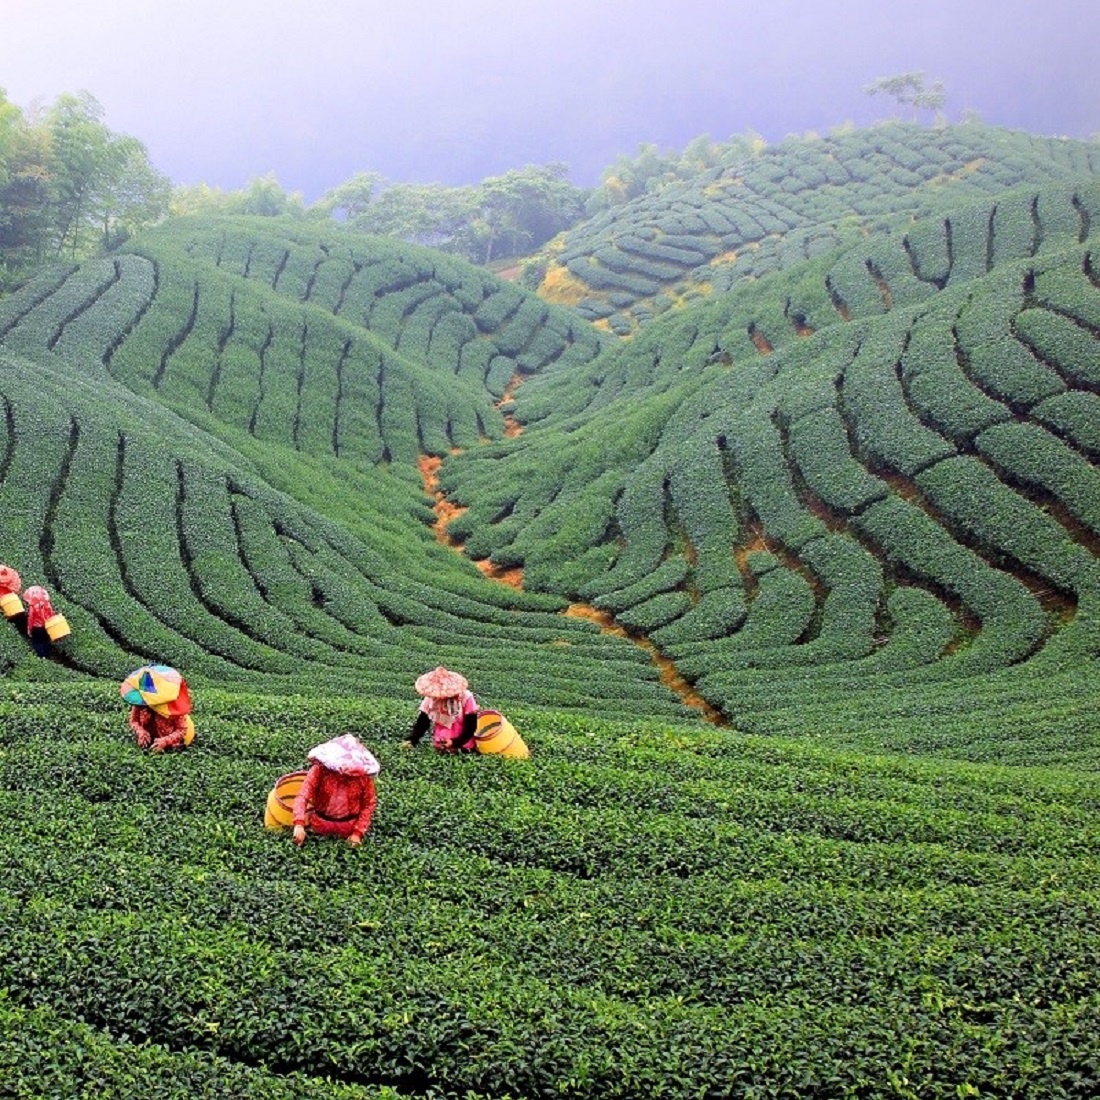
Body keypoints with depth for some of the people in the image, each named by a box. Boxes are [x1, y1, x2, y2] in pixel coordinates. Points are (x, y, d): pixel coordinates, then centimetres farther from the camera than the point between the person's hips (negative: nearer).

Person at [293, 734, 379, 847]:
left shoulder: (363, 775, -18)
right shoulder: (320, 769, -21)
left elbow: (369, 804, -6)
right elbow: (302, 796, -28)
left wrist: (358, 833, -12)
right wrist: (299, 824, -42)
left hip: (348, 827, 0)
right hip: (320, 822, 0)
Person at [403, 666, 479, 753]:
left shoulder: (466, 698, -15)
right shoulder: (430, 699, -6)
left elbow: (471, 726, -12)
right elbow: (421, 722, -3)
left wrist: (454, 742, -24)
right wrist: (411, 740, -21)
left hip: (464, 747, -3)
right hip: (441, 748, 3)